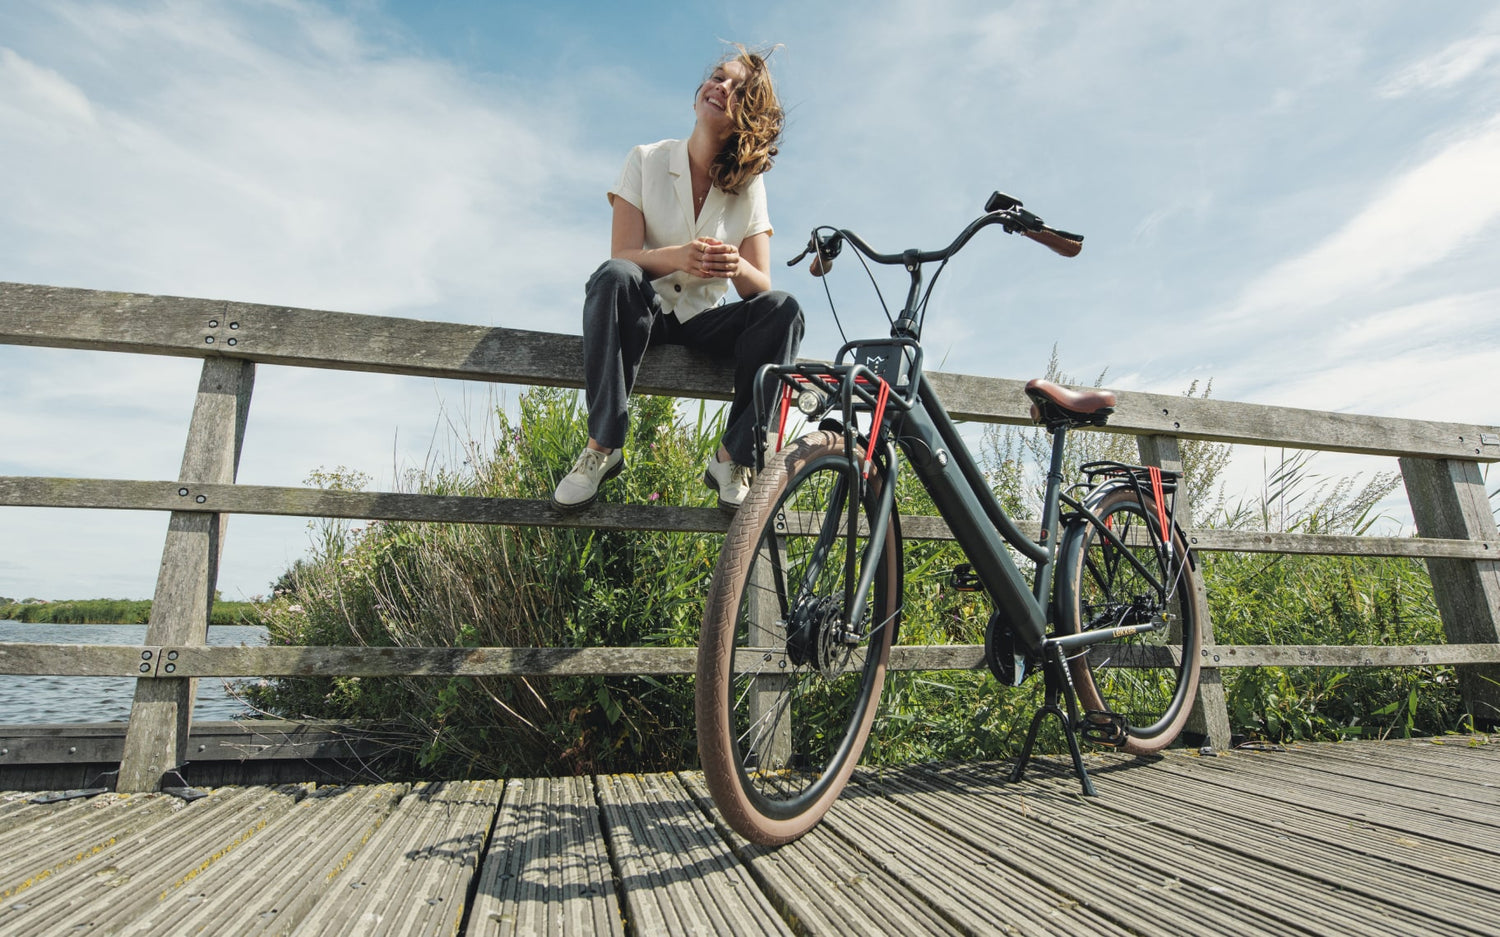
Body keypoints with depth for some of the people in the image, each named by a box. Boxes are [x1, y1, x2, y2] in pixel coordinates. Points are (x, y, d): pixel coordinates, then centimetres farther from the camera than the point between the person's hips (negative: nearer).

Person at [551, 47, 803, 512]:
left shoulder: (749, 186, 1)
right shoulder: (647, 160, -2)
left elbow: (761, 286, -7)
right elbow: (623, 255, -14)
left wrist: (737, 267, -32)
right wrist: (678, 257, -35)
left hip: (704, 323, 2)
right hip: (645, 313, -1)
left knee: (783, 309, -25)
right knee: (613, 276, -34)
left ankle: (732, 459, -20)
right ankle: (602, 447, -29)